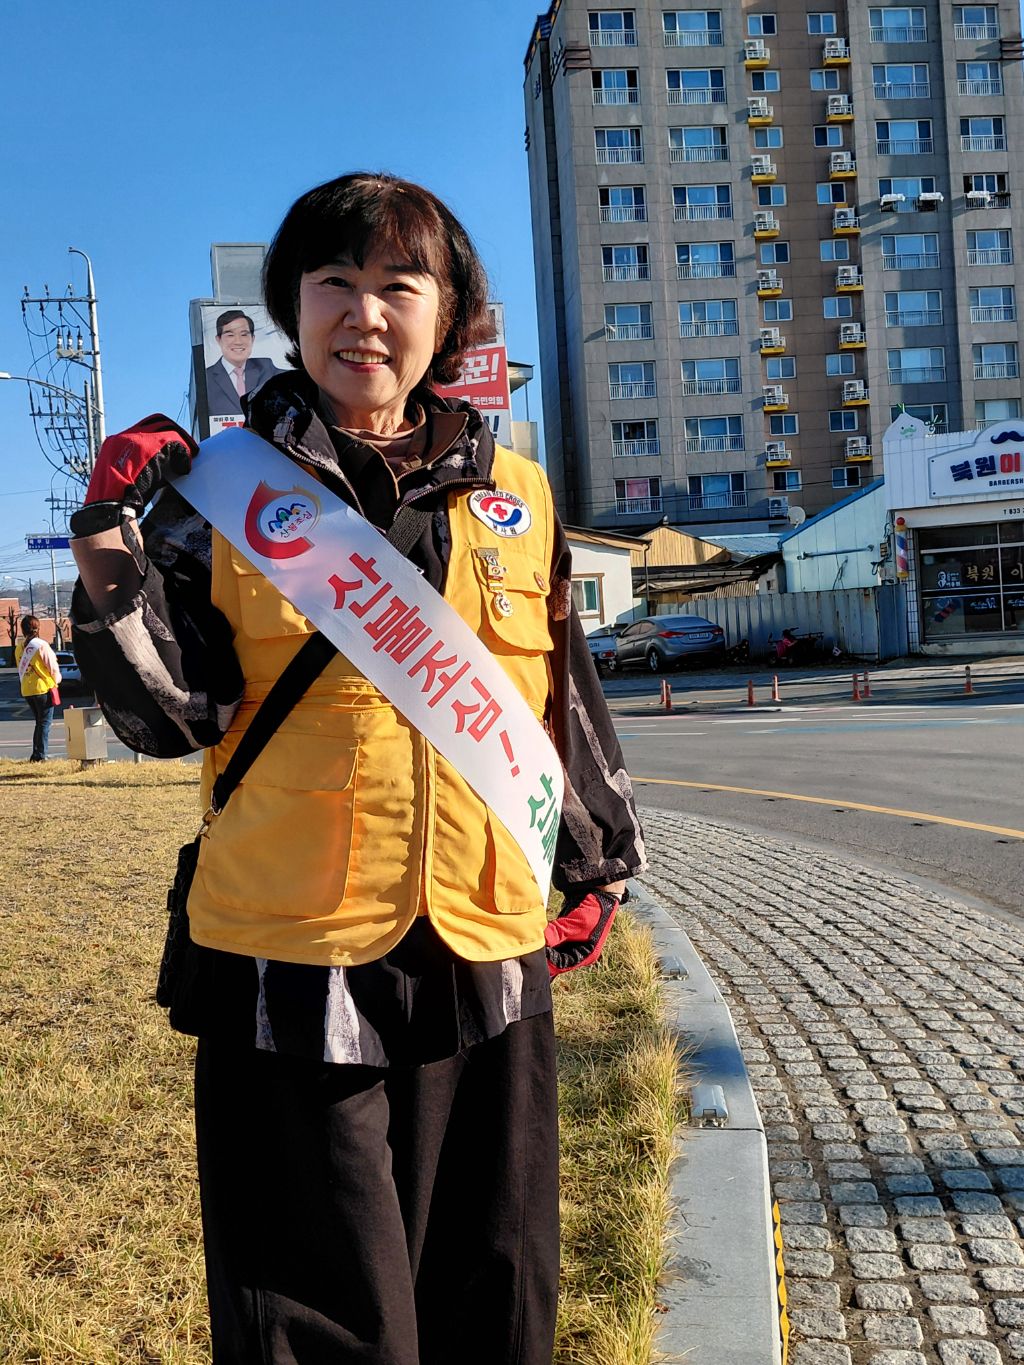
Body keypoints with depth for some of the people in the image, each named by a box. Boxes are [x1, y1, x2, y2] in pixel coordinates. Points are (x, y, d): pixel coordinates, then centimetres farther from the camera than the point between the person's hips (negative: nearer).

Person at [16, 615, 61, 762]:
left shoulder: (19, 647, 5)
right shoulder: (41, 645, -13)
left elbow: (20, 668, 12)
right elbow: (53, 667, -8)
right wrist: (56, 681, 10)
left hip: (26, 690, 6)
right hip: (44, 688, -6)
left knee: (39, 722, 17)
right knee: (45, 723, 0)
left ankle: (36, 755, 14)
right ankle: (40, 756, -5)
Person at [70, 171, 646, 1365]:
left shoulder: (516, 495, 7)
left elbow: (567, 699, 14)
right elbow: (173, 719, -6)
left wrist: (598, 861, 18)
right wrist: (112, 570, -21)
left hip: (490, 954, 3)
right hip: (290, 958, -3)